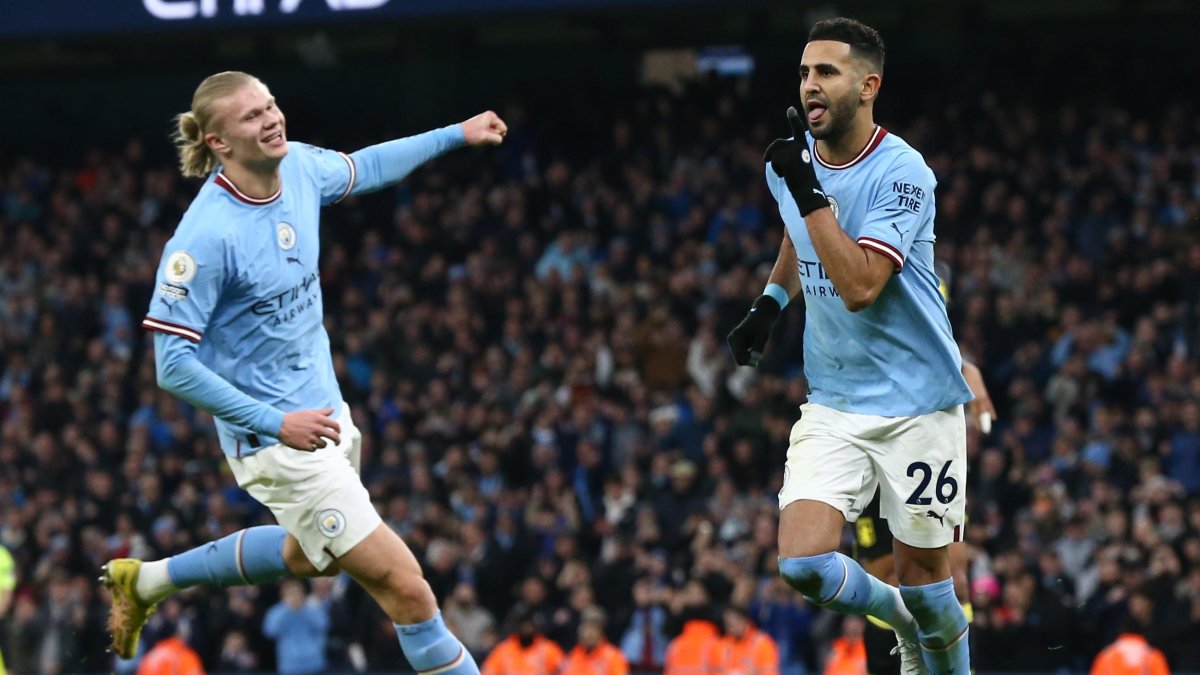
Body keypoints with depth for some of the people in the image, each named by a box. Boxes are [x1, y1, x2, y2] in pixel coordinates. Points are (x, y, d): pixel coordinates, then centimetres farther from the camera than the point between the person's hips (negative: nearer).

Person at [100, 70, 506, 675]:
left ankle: (144, 581, 47)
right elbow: (173, 366, -24)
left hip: (323, 410, 9)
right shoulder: (206, 236, -27)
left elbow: (362, 169, 21)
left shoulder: (301, 167, -5)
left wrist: (456, 135, 24)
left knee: (309, 556, 34)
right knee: (404, 588, -11)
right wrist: (276, 424, -25)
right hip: (277, 443, -9)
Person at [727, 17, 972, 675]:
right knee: (802, 563, -12)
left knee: (923, 580, 1)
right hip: (833, 404, 5)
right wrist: (767, 305, 16)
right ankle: (900, 619, 18)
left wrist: (807, 190, -30)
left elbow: (860, 286, -28)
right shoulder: (793, 160, 3)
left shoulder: (901, 172, -17)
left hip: (916, 404, -5)